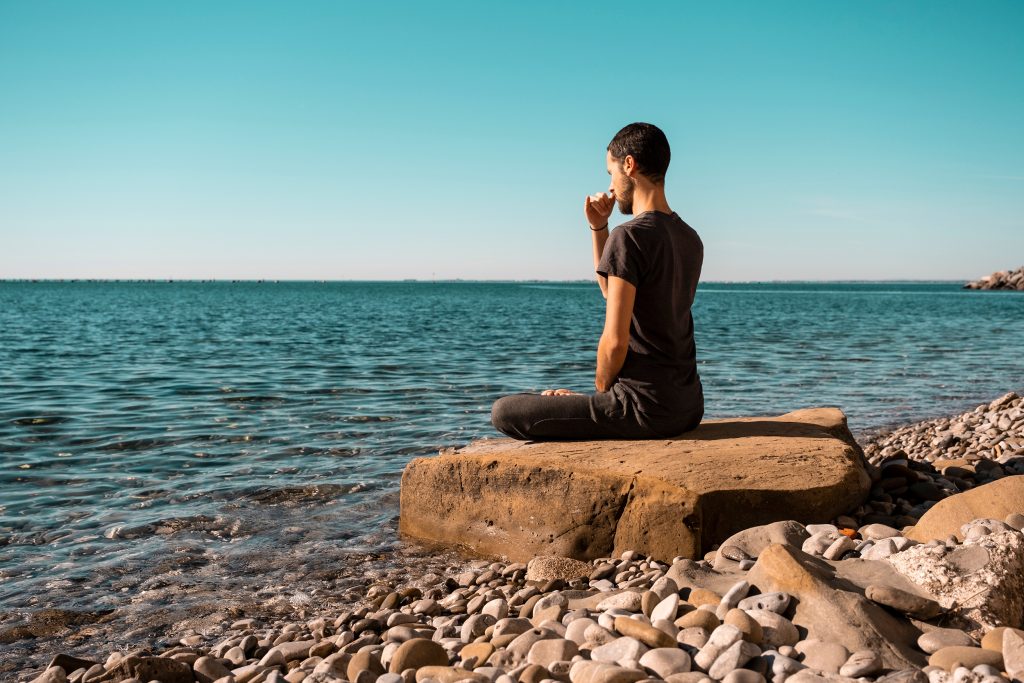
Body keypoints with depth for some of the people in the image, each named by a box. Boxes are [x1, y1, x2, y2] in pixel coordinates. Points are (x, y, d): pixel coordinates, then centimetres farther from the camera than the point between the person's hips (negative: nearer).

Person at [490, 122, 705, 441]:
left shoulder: (629, 237, -19)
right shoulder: (691, 239, 9)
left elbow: (614, 342, -23)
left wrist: (601, 388, -3)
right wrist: (598, 227, 13)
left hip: (645, 409, -9)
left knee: (503, 412, -3)